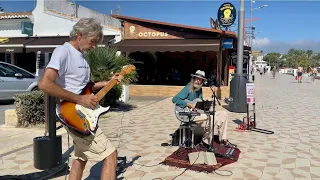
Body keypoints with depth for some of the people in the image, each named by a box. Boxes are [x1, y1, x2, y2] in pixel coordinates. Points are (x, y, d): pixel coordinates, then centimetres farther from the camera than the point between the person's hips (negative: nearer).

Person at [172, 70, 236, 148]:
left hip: (200, 112, 9)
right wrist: (189, 105, -24)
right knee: (214, 118, -28)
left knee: (224, 114, 3)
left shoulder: (199, 89, 12)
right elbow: (175, 99, -20)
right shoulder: (188, 88, -11)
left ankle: (223, 139, 9)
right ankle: (206, 141, -9)